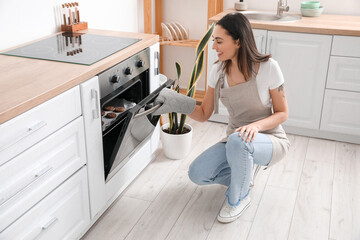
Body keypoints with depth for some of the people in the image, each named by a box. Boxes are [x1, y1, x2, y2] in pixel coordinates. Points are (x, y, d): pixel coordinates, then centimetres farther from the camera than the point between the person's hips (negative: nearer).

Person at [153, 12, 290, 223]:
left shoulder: (267, 67, -18)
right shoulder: (219, 70, -3)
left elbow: (282, 113, -11)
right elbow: (204, 114, 0)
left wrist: (256, 126, -30)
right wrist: (178, 102, -17)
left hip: (271, 140, -4)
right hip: (235, 142, 5)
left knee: (237, 140, -39)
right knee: (197, 174, -15)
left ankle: (239, 199, -11)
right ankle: (243, 175, 13)